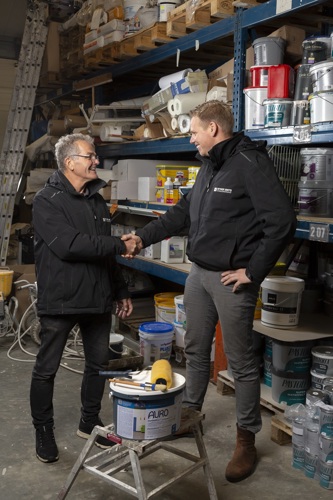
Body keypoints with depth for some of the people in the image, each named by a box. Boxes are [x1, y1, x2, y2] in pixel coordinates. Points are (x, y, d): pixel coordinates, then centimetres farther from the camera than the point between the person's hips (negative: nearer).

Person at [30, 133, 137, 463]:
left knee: (99, 363, 15)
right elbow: (69, 245, -24)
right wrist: (120, 246, -20)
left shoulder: (97, 201, 12)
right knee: (46, 369, 7)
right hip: (59, 300, -7)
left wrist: (121, 292, 17)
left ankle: (90, 421, 34)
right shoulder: (47, 201, -11)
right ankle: (43, 430, 25)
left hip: (97, 299, 7)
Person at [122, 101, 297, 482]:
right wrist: (143, 237, 16)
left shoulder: (250, 164, -16)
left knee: (241, 361, 4)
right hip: (198, 274, 8)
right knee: (195, 351, 19)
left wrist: (253, 271, -17)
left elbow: (281, 222, -22)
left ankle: (246, 438, 20)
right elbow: (183, 213, 21)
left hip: (230, 279, -8)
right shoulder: (208, 167, 13)